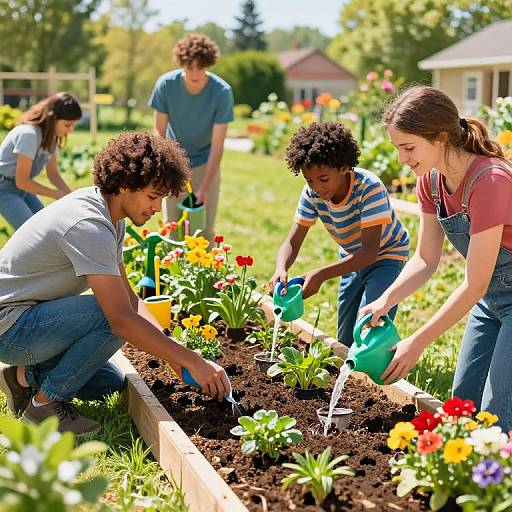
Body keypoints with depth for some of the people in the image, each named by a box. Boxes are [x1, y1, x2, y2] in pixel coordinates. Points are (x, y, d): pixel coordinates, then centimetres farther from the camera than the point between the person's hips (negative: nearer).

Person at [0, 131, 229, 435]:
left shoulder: (110, 216, 4)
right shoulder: (89, 226, -28)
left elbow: (127, 296, 6)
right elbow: (122, 318, -34)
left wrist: (169, 347, -7)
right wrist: (194, 362, -30)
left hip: (30, 316, 10)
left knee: (111, 384, 9)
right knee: (112, 316, -28)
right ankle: (44, 402, -11)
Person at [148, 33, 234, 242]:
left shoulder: (222, 92, -21)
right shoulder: (166, 84, -18)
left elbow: (217, 144, -20)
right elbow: (159, 132, -9)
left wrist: (205, 188, -25)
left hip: (205, 164, -1)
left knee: (204, 230, -1)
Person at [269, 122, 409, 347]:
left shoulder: (369, 188, -35)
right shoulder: (312, 193, -20)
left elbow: (370, 251, -39)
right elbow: (292, 242, -19)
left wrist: (322, 274, -51)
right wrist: (280, 270, -43)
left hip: (386, 255, -5)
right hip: (353, 257, 6)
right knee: (345, 339, 10)